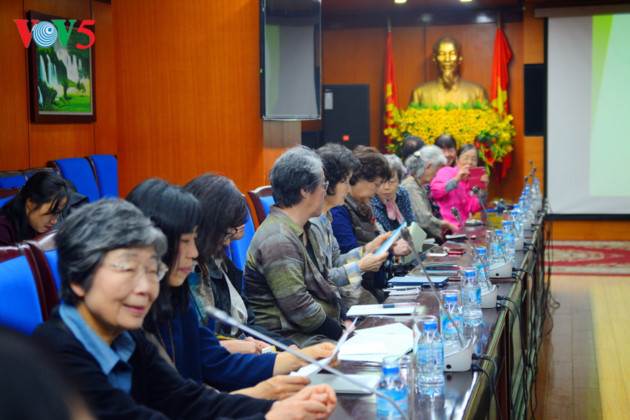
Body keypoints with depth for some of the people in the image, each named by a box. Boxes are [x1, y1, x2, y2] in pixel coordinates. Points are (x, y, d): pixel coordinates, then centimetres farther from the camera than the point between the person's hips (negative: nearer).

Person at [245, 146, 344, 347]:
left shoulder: (304, 230, 14)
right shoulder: (278, 240, -20)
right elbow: (299, 308, -21)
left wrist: (346, 323, 6)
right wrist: (341, 334, -13)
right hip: (288, 337, -10)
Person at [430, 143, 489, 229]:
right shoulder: (446, 171, -1)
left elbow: (474, 209, 7)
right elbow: (434, 192, -21)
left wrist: (484, 189, -5)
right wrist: (456, 180, -26)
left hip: (461, 227, 7)